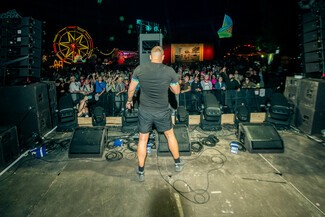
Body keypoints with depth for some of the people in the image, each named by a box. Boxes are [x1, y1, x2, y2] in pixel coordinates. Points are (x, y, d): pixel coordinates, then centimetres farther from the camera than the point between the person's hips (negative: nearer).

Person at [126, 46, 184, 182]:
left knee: (143, 139, 15)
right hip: (162, 111, 0)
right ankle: (178, 163, 39)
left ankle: (140, 172, 26)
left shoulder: (139, 69, -8)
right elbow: (177, 91, -1)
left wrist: (129, 101, 20)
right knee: (170, 135, 22)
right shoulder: (170, 71, -12)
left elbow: (131, 89, 2)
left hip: (145, 111, 1)